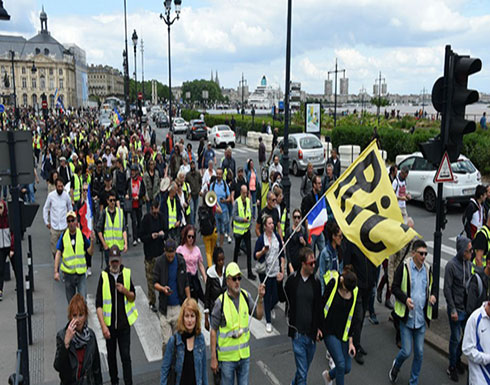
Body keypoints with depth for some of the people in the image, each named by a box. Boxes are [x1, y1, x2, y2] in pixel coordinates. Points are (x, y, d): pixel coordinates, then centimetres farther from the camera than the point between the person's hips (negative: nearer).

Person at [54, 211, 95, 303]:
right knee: (71, 301, 13)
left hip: (81, 272, -1)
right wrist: (56, 271, -9)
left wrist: (92, 241, -20)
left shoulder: (82, 234, -3)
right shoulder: (63, 236, -3)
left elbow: (90, 252, -1)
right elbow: (58, 253, -2)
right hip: (68, 273, 1)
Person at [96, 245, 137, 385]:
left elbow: (133, 298, 6)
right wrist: (103, 325, -16)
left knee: (126, 356, 1)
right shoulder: (104, 276, -9)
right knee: (111, 355, 16)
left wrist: (125, 291, -16)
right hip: (109, 323, 0)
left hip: (124, 323, 0)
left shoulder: (126, 274, -4)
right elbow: (98, 304, -9)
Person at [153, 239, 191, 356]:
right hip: (165, 307, -2)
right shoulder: (160, 262, -7)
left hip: (179, 306, 2)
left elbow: (186, 284, 8)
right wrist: (163, 288, -23)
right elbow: (155, 283, -1)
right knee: (166, 341, -2)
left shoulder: (181, 261, -1)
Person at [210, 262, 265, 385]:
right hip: (227, 356, -4)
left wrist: (260, 298, -14)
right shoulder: (220, 302, -16)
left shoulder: (246, 296, -4)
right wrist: (213, 358, -9)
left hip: (244, 354, 4)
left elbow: (259, 316, 3)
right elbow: (213, 330, -10)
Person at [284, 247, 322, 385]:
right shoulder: (292, 280, -8)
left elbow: (319, 307, 8)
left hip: (311, 333, 3)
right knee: (302, 370, -2)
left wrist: (319, 327, 4)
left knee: (305, 367, 20)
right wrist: (279, 283, -10)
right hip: (298, 333, -3)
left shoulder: (316, 282, 0)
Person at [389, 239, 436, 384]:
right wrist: (405, 299, -24)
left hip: (421, 318, 4)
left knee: (419, 353, 10)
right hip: (406, 317, -4)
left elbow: (432, 286, 18)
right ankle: (396, 365, 33)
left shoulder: (428, 268, 3)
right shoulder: (404, 267, -11)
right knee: (406, 351, -1)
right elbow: (395, 287, -8)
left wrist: (432, 295, -4)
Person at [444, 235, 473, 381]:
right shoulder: (451, 265, -16)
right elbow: (447, 290, -14)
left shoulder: (469, 264, 4)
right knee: (455, 338, 4)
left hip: (468, 308, 6)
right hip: (457, 309, -6)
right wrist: (453, 310, -15)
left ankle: (458, 358, 36)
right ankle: (452, 366, 21)